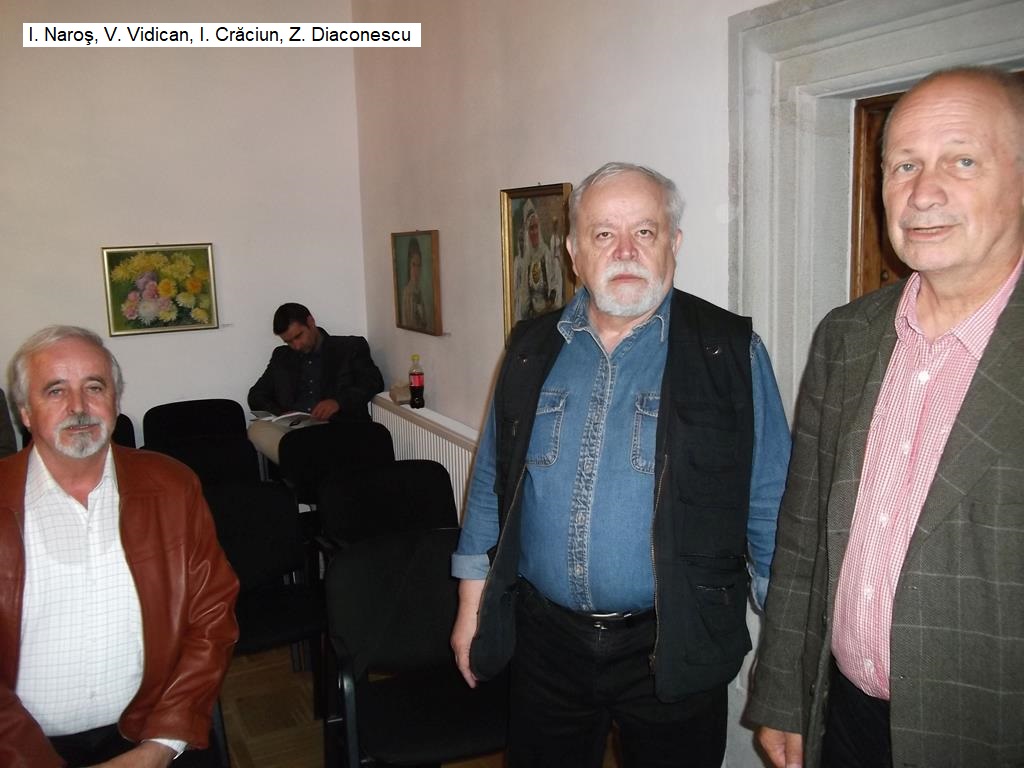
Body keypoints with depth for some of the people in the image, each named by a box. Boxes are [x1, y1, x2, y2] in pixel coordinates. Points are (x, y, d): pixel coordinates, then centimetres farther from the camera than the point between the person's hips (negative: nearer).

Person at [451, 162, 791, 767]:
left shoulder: (731, 352, -7)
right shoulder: (533, 349, 3)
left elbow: (771, 503, -4)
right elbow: (492, 483, 9)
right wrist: (472, 603, 10)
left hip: (674, 650, -2)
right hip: (545, 638, 3)